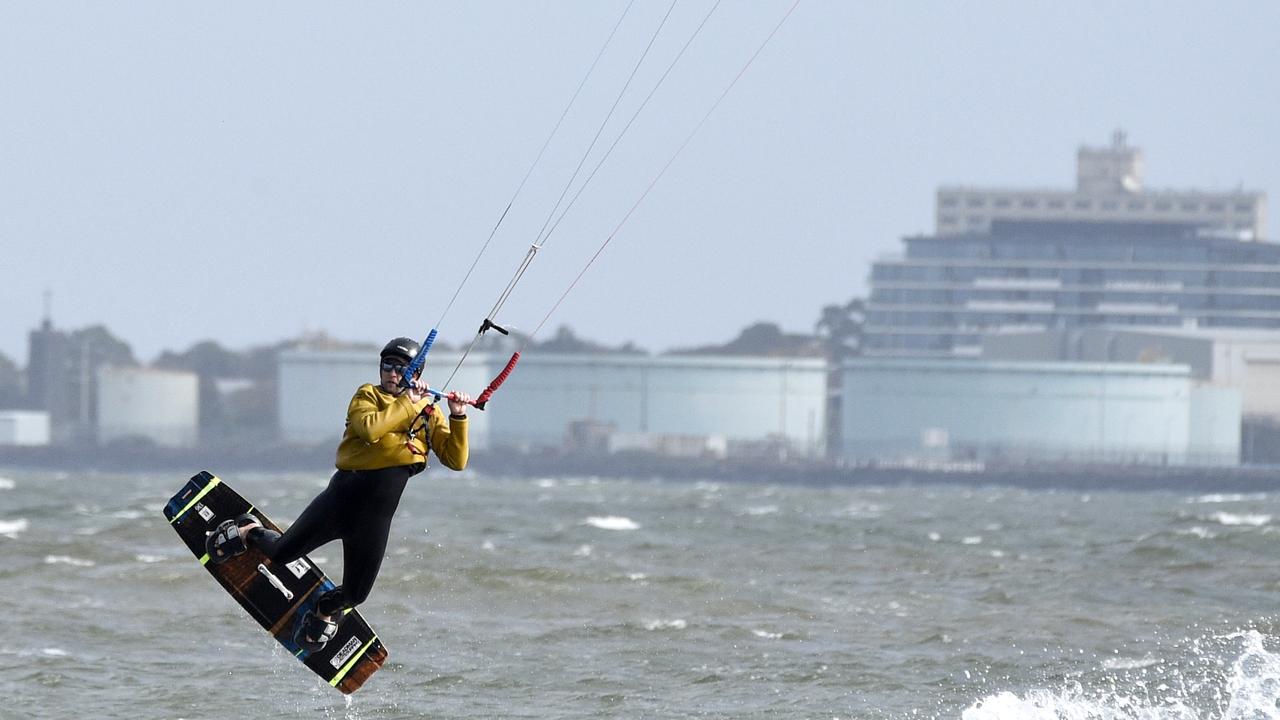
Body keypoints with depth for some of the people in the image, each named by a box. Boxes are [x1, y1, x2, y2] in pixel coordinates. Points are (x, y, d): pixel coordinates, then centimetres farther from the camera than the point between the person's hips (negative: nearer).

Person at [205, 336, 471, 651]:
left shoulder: (428, 413, 10)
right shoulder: (368, 396, 1)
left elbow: (456, 461, 3)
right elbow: (369, 429, -21)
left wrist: (458, 418, -9)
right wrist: (406, 404, -16)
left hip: (376, 517, 2)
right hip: (342, 495, -2)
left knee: (354, 594, 2)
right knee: (281, 553, 0)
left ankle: (324, 611, 37)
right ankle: (248, 532, 33)